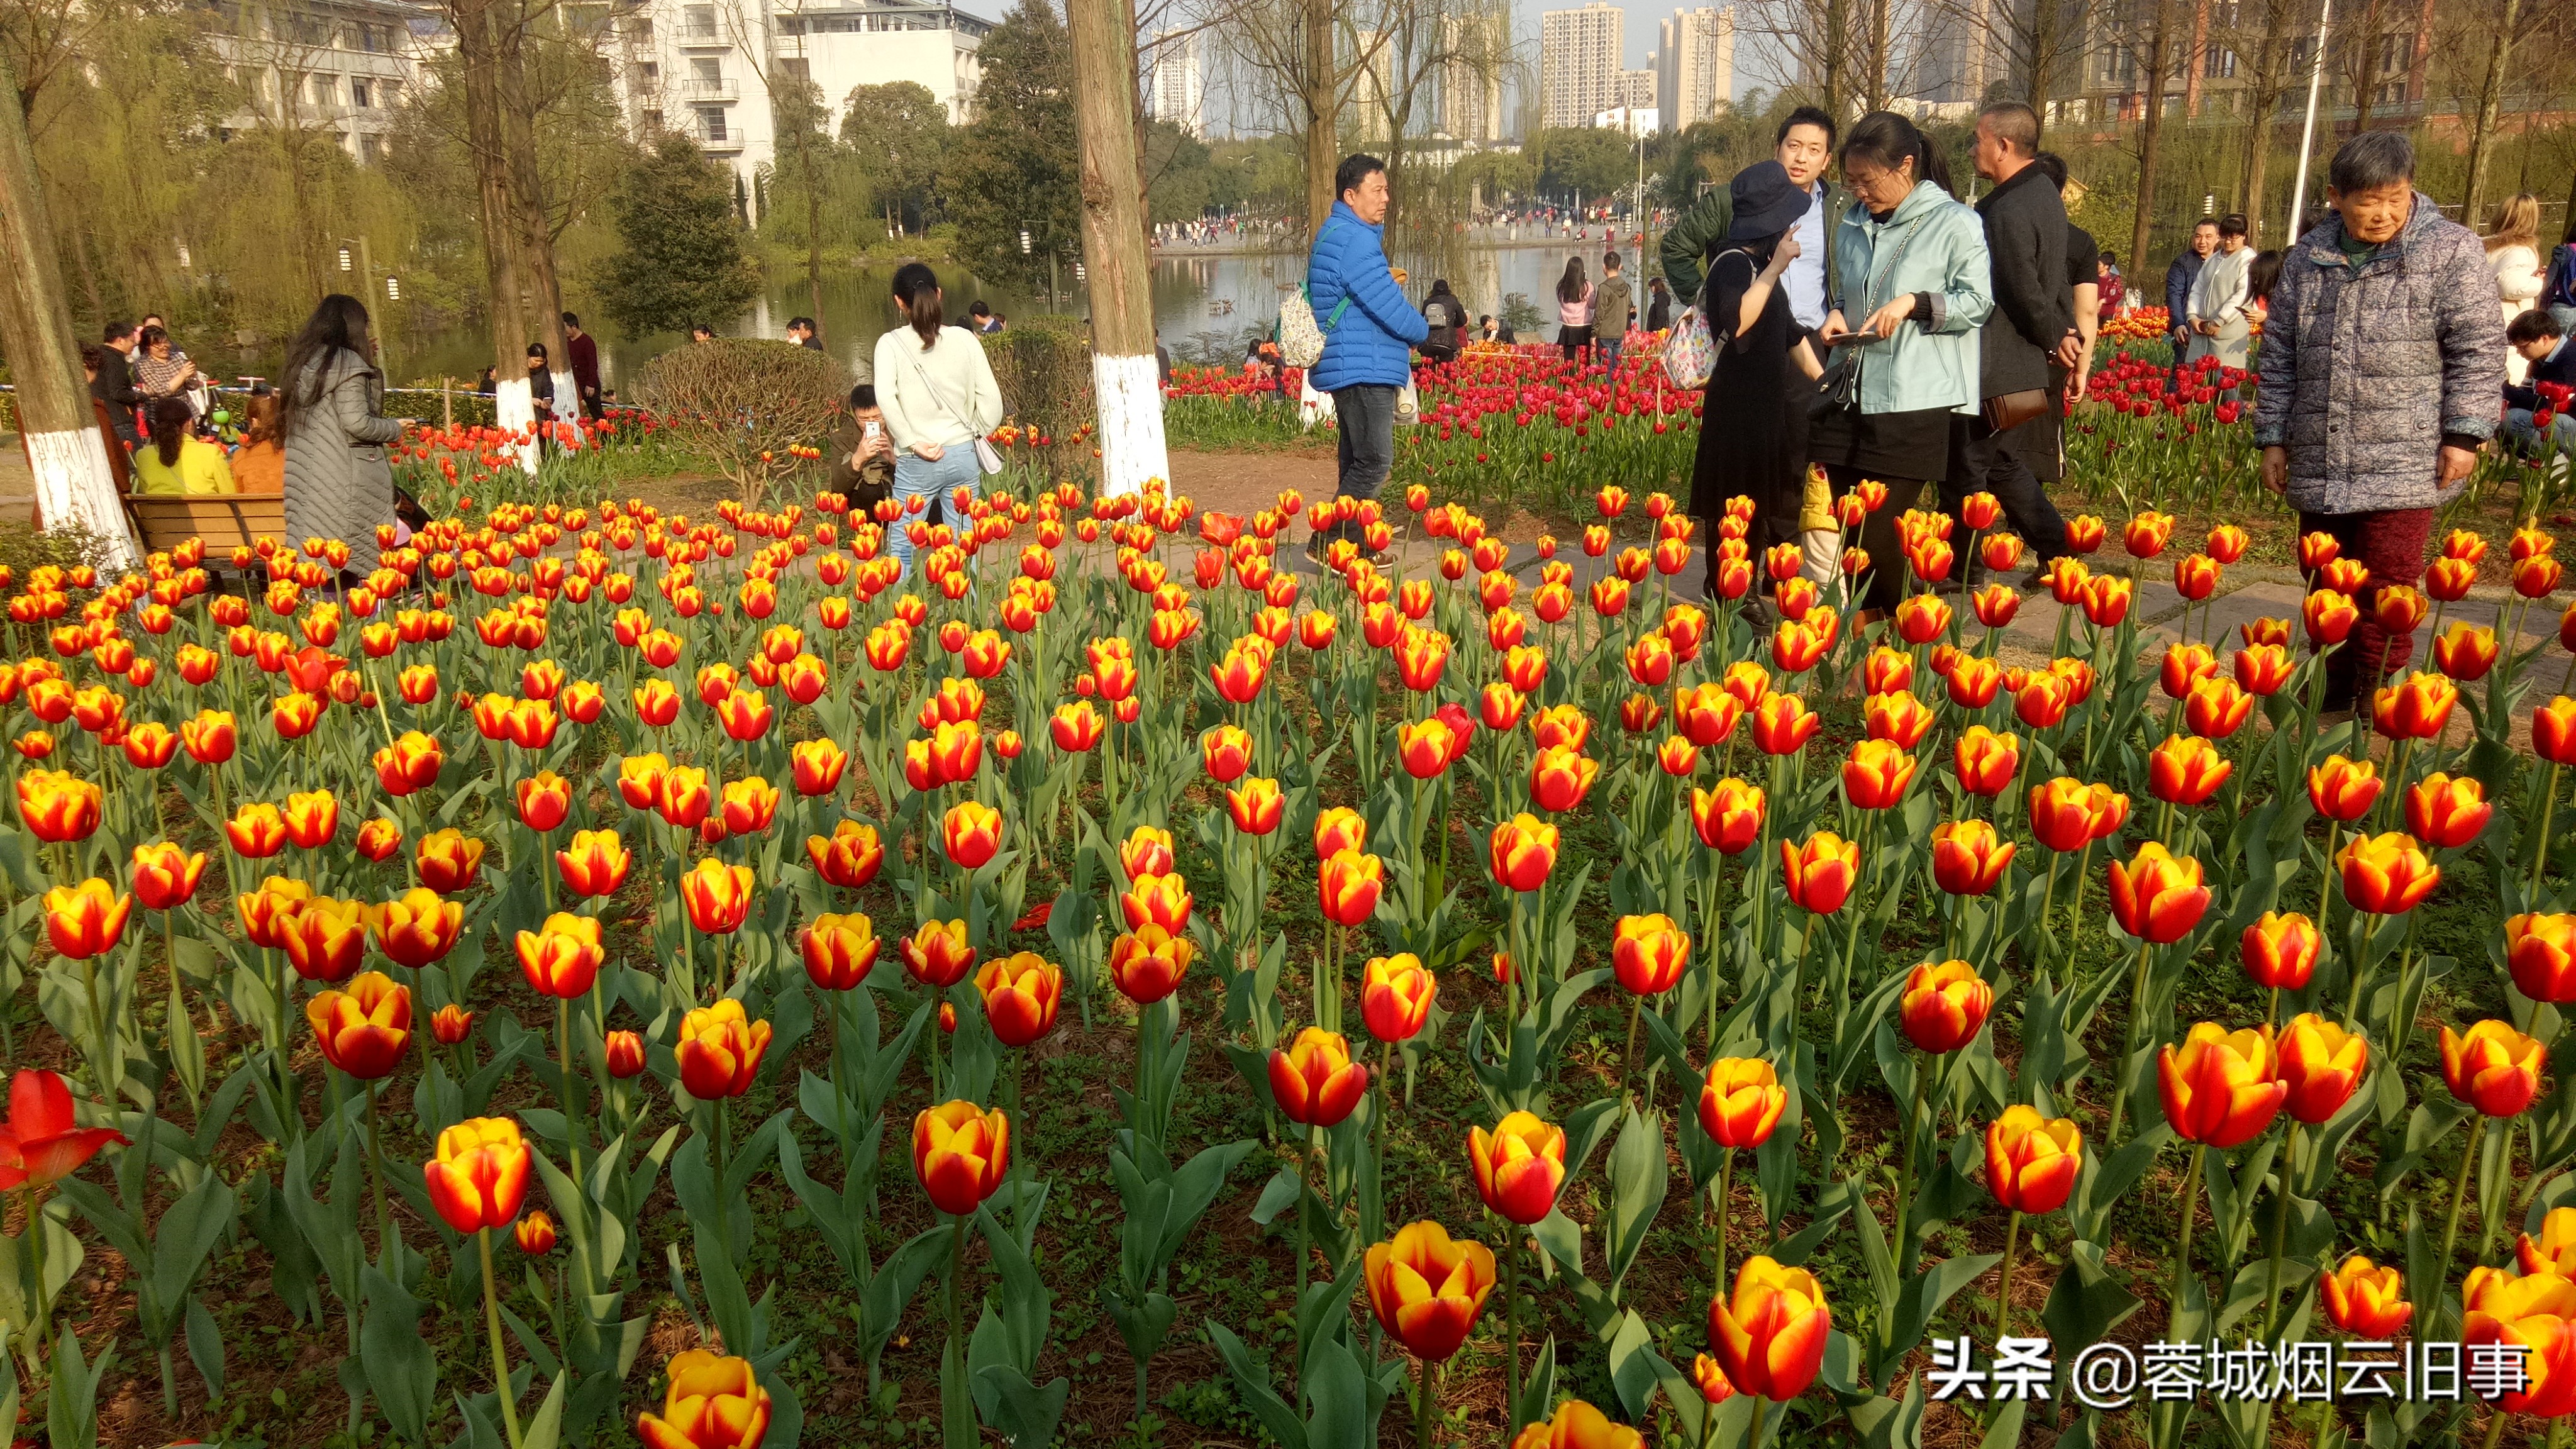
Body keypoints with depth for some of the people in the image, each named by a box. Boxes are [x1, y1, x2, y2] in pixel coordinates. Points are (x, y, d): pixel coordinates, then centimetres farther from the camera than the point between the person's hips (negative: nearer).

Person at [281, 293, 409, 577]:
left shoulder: (303, 360, 14)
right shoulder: (348, 365, -10)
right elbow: (356, 423, -17)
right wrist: (395, 427, 1)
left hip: (302, 474, 8)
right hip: (342, 478, -8)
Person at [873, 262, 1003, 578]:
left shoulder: (891, 343, -5)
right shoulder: (964, 338, 0)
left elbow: (885, 397, -21)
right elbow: (990, 397, -2)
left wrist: (913, 443, -13)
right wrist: (976, 435, 11)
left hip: (916, 464, -2)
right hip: (963, 456, 3)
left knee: (901, 550, 8)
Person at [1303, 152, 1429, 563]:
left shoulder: (1333, 233, 17)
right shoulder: (1355, 240, -17)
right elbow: (1390, 307, -18)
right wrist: (1423, 333, -1)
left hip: (1349, 367, 11)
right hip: (1364, 370, -11)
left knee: (1355, 460, 14)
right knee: (1375, 460, -11)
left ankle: (1350, 543, 20)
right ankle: (1327, 542, -10)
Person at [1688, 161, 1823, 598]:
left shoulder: (1758, 262, 15)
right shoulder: (1733, 263, -13)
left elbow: (1787, 329, 24)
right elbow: (1735, 323, -32)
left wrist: (1823, 380, 23)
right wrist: (1775, 269, -25)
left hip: (1767, 405, 9)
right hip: (1739, 411, -9)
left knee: (1761, 509, 12)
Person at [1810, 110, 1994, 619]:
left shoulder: (1955, 224, -4)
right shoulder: (1853, 225, 14)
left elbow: (1979, 304, -4)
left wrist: (1914, 303, -16)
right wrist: (1836, 315, 4)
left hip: (1915, 405, -6)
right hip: (1849, 398, 6)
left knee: (1876, 532, -8)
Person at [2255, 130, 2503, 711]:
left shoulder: (2450, 250, -2)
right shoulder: (2308, 257, 9)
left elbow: (2479, 349, -4)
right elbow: (2279, 354, 13)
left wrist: (2464, 434, -10)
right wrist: (2272, 437, 10)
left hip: (2404, 467, -4)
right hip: (2318, 467, 4)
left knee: (2386, 594, -3)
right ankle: (2334, 688, 26)